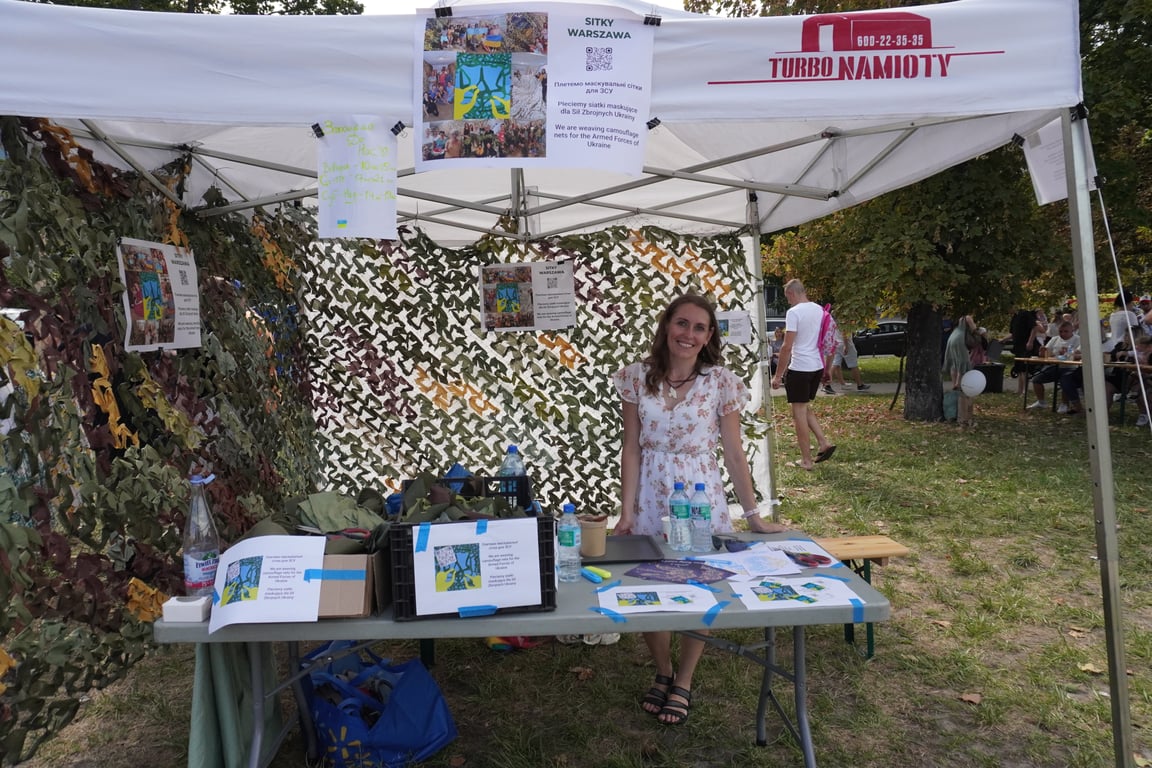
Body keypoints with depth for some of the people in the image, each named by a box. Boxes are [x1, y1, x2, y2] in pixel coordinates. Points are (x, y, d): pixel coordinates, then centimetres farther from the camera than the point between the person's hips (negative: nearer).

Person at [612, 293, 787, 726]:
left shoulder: (721, 382, -6)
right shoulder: (637, 377, -4)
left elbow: (733, 453, -2)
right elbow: (631, 448, -2)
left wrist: (753, 516, -1)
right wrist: (626, 512, -6)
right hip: (649, 496, 1)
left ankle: (683, 682, 31)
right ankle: (663, 672, 35)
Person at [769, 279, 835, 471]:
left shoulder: (793, 312, -14)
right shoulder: (820, 310, 10)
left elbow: (787, 347, -17)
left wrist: (778, 375, -11)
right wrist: (825, 368, 27)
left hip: (799, 368, -8)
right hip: (817, 367, 8)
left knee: (799, 412, 1)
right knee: (804, 408, 23)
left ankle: (806, 461, 5)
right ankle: (823, 443, 12)